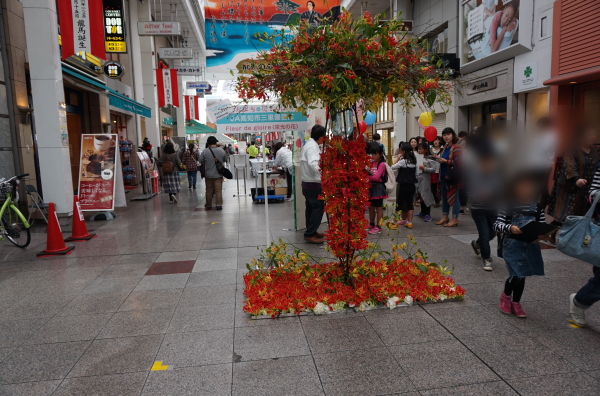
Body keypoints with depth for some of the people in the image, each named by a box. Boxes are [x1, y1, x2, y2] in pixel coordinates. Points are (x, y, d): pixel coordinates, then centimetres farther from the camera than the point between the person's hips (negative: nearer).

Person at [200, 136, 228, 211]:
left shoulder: (205, 151, -9)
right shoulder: (221, 150, -5)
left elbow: (201, 161, -1)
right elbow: (225, 160, 7)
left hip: (208, 174, 0)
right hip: (219, 174, 0)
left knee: (209, 191, 10)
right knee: (219, 190, 3)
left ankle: (208, 205, 20)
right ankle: (219, 205, 2)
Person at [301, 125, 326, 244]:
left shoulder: (309, 144, 13)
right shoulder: (312, 147, -19)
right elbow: (313, 164, -34)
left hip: (308, 182, 10)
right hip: (313, 184, -10)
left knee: (311, 208, 16)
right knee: (318, 208, -5)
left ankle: (311, 232, 26)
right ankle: (310, 234, -1)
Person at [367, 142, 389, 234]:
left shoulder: (382, 164, -11)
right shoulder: (371, 163, 11)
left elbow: (376, 177, -19)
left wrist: (367, 177, -13)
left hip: (378, 187, -7)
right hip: (371, 187, 7)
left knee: (378, 207, 0)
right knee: (370, 206, 15)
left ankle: (378, 227, 4)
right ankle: (371, 224, 28)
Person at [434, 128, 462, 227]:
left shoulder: (456, 147, -13)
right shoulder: (445, 147, 13)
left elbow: (458, 162, -21)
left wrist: (445, 161, -19)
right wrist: (439, 158, 9)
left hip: (453, 176, -9)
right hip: (444, 175, 9)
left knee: (453, 197, 0)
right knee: (444, 196, 15)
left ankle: (455, 219, 8)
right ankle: (445, 216, 26)